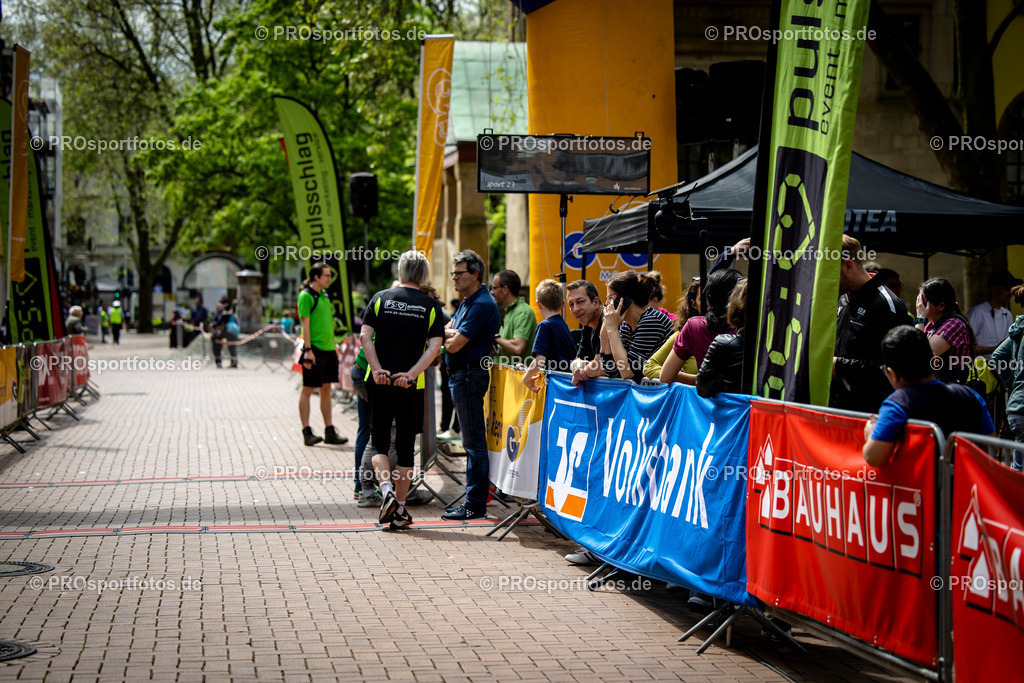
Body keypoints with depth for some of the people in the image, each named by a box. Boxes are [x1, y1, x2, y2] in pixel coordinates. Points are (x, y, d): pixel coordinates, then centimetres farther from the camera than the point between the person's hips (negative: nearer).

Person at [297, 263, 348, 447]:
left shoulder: (324, 294, 16)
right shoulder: (306, 296, -10)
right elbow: (305, 324, -14)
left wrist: (333, 345, 20)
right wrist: (308, 349, -19)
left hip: (328, 349, 8)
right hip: (314, 349, -8)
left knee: (326, 390, 11)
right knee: (308, 390, -2)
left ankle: (329, 431, 14)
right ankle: (307, 433, 0)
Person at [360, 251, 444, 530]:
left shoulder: (380, 298, 3)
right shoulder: (431, 306, 2)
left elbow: (365, 336, -8)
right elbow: (435, 346, -9)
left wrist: (377, 369, -13)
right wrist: (411, 374, -14)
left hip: (380, 382, 0)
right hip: (411, 386, 0)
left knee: (379, 442, 11)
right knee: (406, 447, 8)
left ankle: (387, 489, -13)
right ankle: (399, 510, 9)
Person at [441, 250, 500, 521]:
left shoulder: (482, 305, -17)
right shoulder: (467, 302, 17)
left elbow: (454, 344, -21)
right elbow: (448, 333, 15)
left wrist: (448, 334, 0)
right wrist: (452, 333, -7)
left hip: (470, 374, -10)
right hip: (460, 374, 10)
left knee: (474, 442, -7)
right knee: (472, 440, 13)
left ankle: (474, 505, -4)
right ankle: (475, 497, 20)